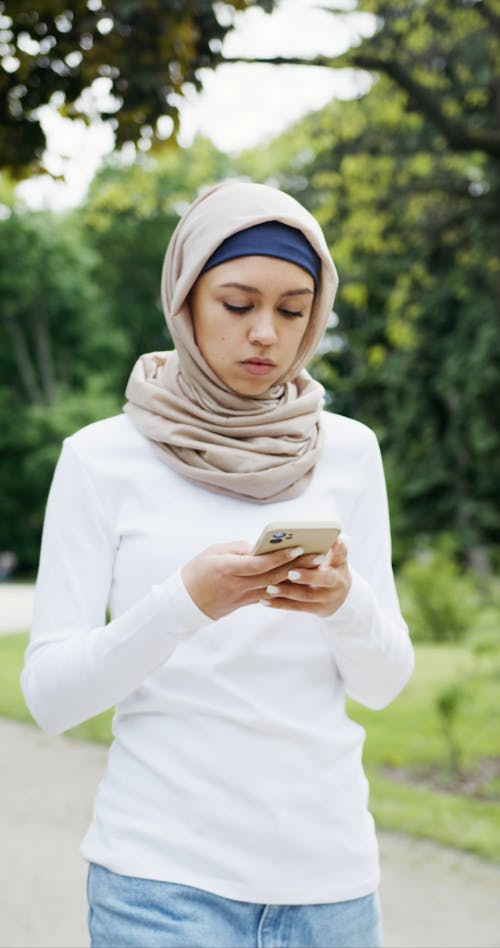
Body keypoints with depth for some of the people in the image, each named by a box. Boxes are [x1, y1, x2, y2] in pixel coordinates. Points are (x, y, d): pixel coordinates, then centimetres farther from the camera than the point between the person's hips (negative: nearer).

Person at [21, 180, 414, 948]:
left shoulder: (348, 452, 4)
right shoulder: (102, 456, -3)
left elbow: (382, 681, 3)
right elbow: (50, 694, -7)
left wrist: (345, 602, -17)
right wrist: (185, 602, -22)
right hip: (163, 876, -2)